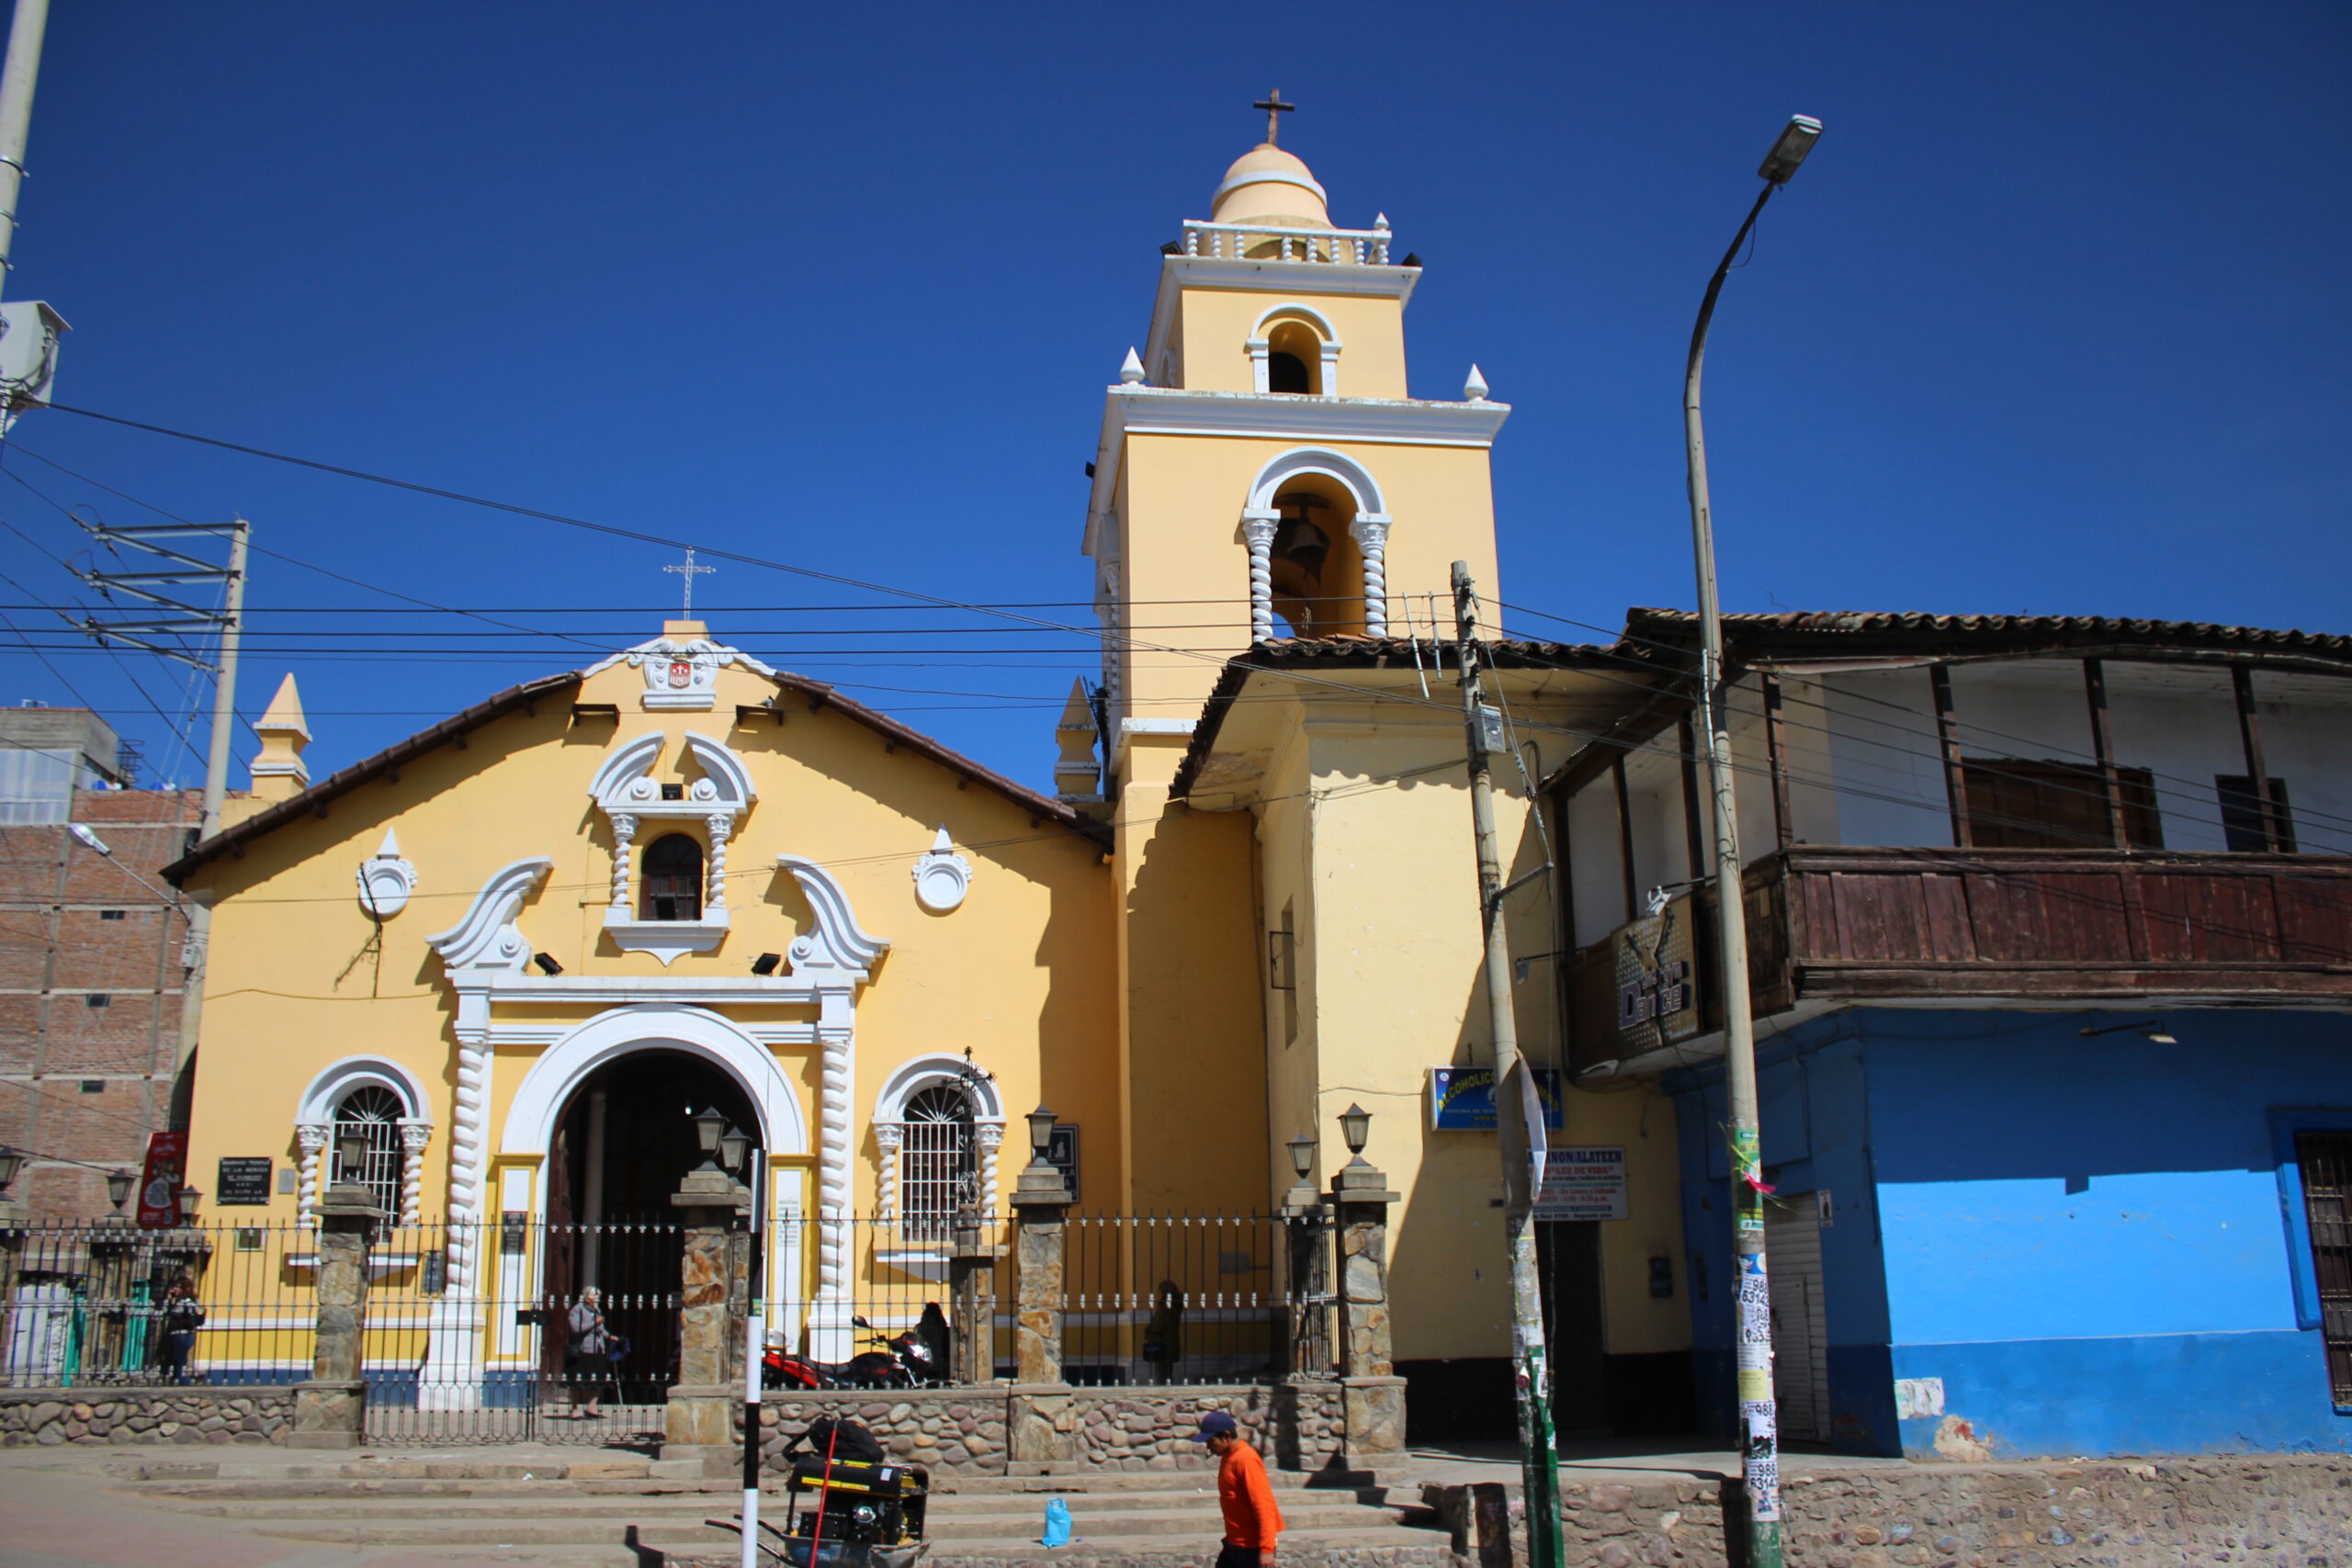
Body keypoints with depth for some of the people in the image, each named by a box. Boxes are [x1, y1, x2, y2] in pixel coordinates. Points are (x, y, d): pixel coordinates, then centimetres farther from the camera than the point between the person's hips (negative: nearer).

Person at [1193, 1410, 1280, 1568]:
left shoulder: (1246, 1460, -21)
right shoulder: (1227, 1457, 9)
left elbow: (1264, 1507, -24)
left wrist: (1266, 1549, -27)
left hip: (1252, 1547, -10)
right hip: (1234, 1544, 10)